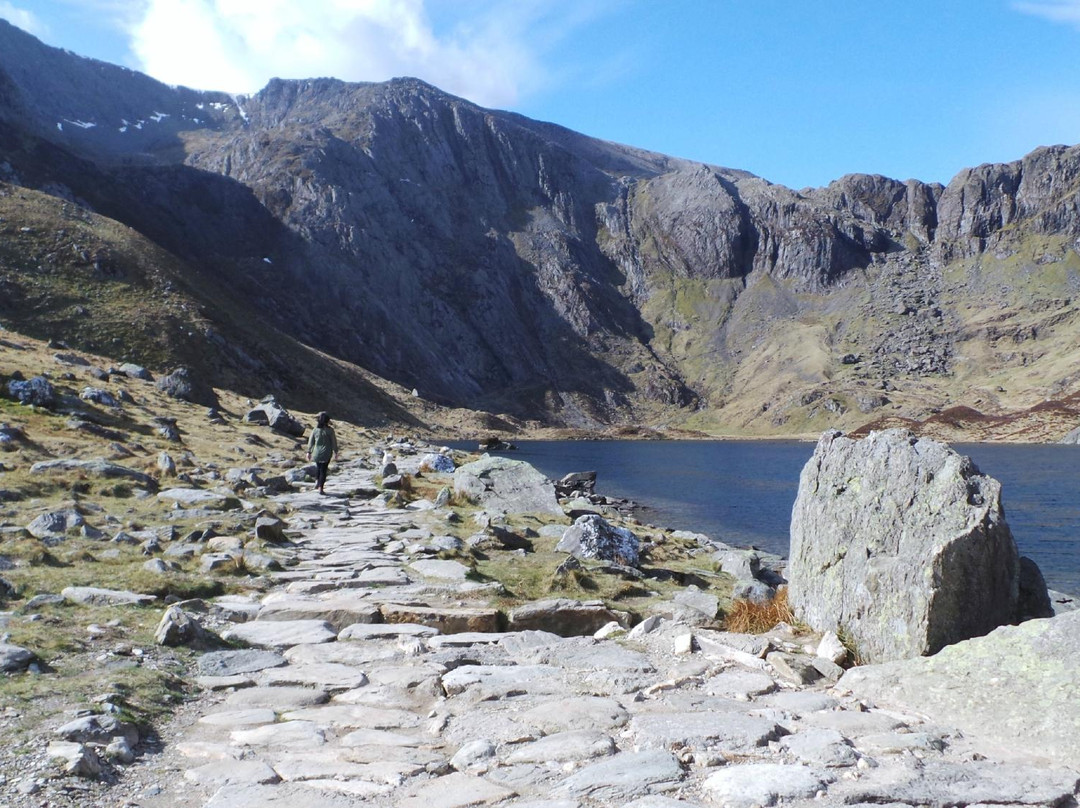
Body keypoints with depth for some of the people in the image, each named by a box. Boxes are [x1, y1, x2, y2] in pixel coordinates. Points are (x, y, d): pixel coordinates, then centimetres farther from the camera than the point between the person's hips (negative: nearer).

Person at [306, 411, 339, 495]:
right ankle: (320, 488, 0)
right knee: (323, 470, 3)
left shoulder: (315, 430, -2)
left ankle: (317, 481, 14)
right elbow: (334, 442, -6)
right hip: (326, 453, -2)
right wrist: (335, 452, 3)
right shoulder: (330, 430, -10)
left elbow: (311, 442, 3)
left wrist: (309, 452, 11)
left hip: (317, 453, 2)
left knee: (318, 466, 28)